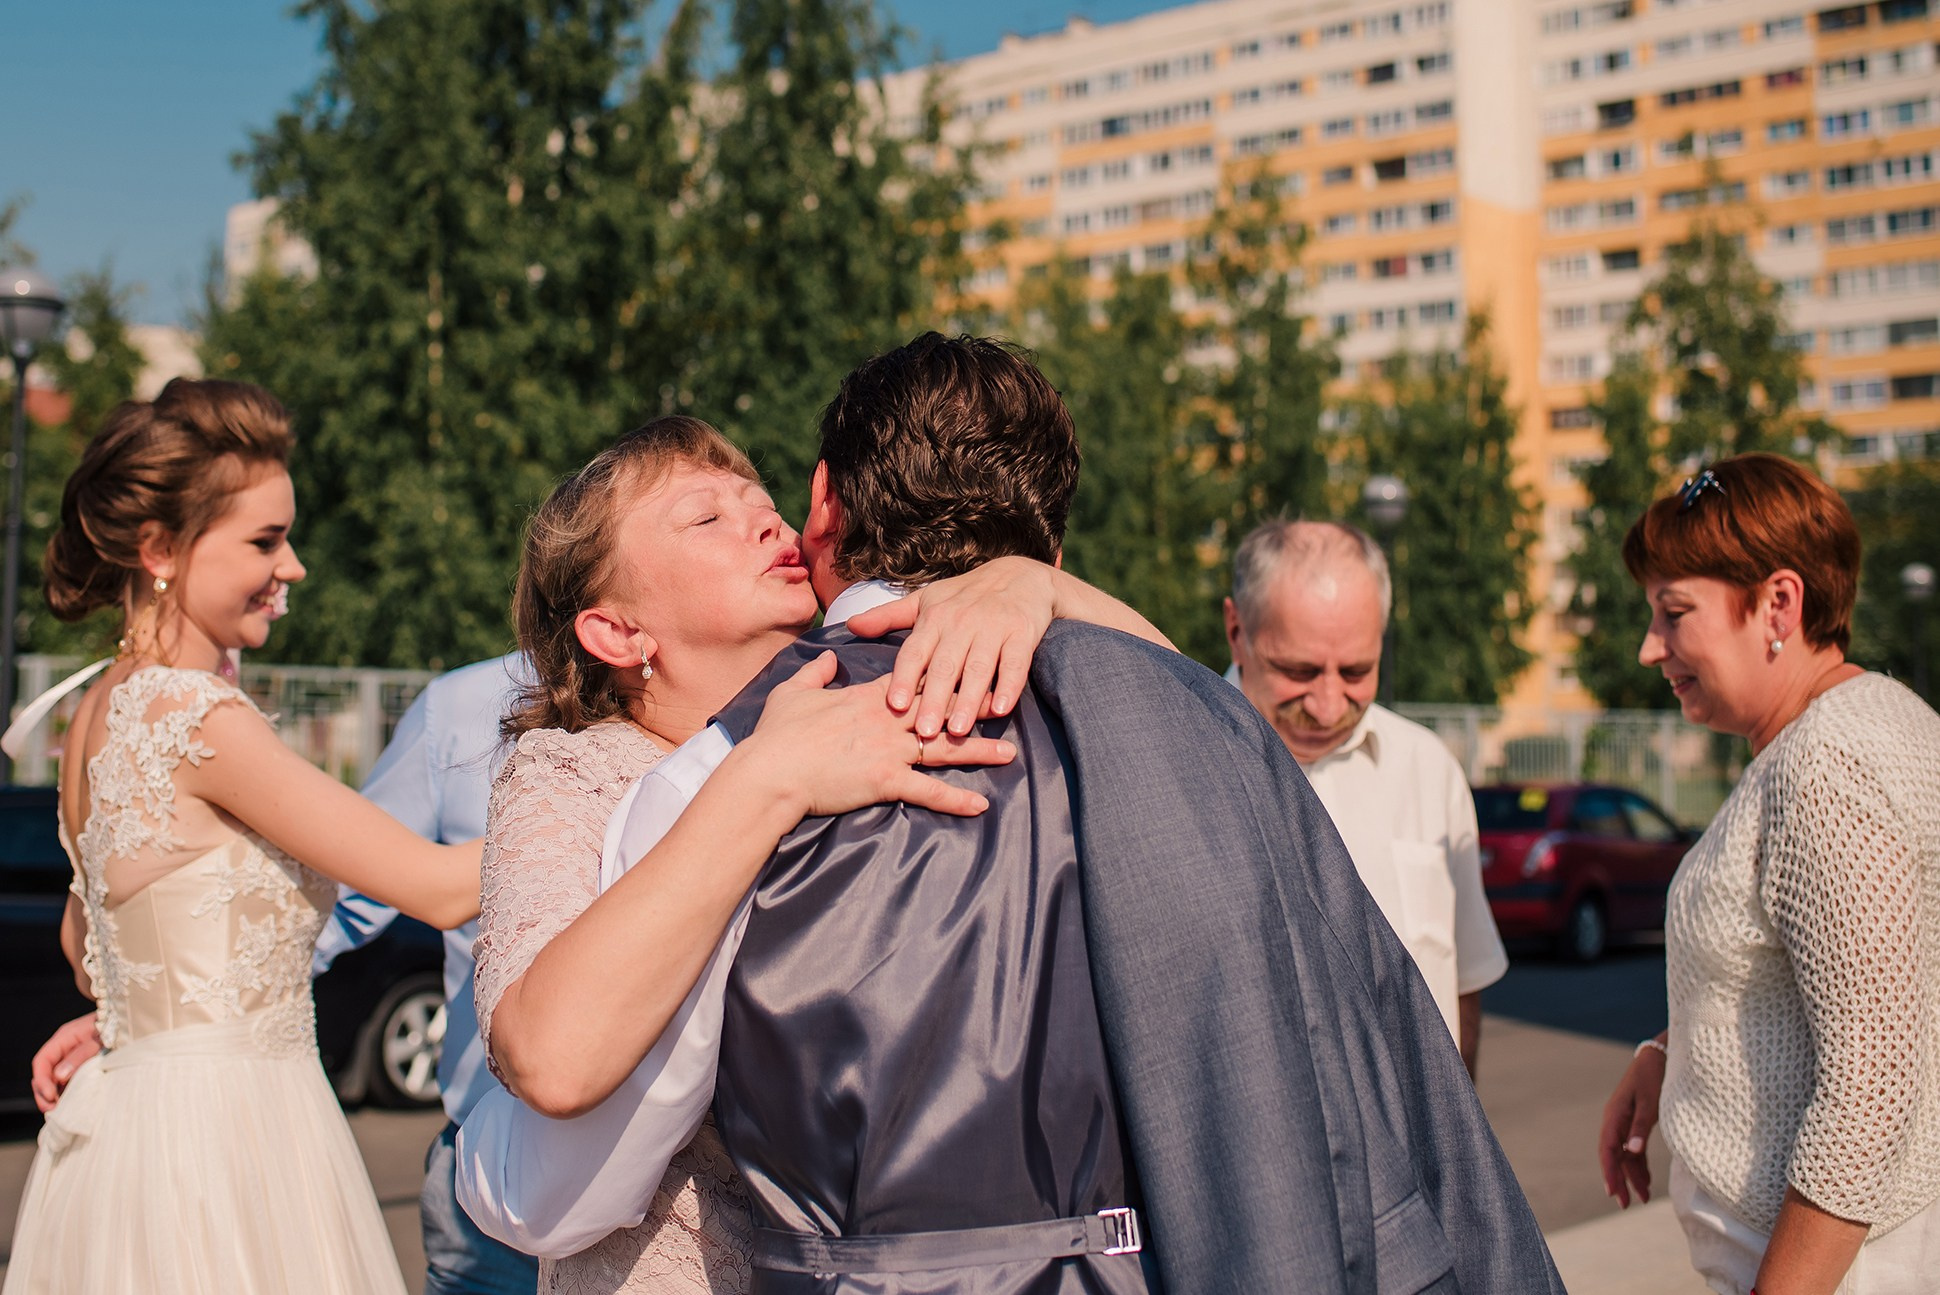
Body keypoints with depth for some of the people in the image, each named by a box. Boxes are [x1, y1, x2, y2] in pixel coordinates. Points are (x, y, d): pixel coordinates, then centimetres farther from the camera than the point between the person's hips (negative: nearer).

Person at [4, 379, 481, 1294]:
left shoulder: (100, 709, 10)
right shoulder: (193, 712, -19)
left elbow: (82, 935, 22)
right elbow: (437, 888, -20)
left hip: (134, 1106, 9)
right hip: (220, 1137, -9)